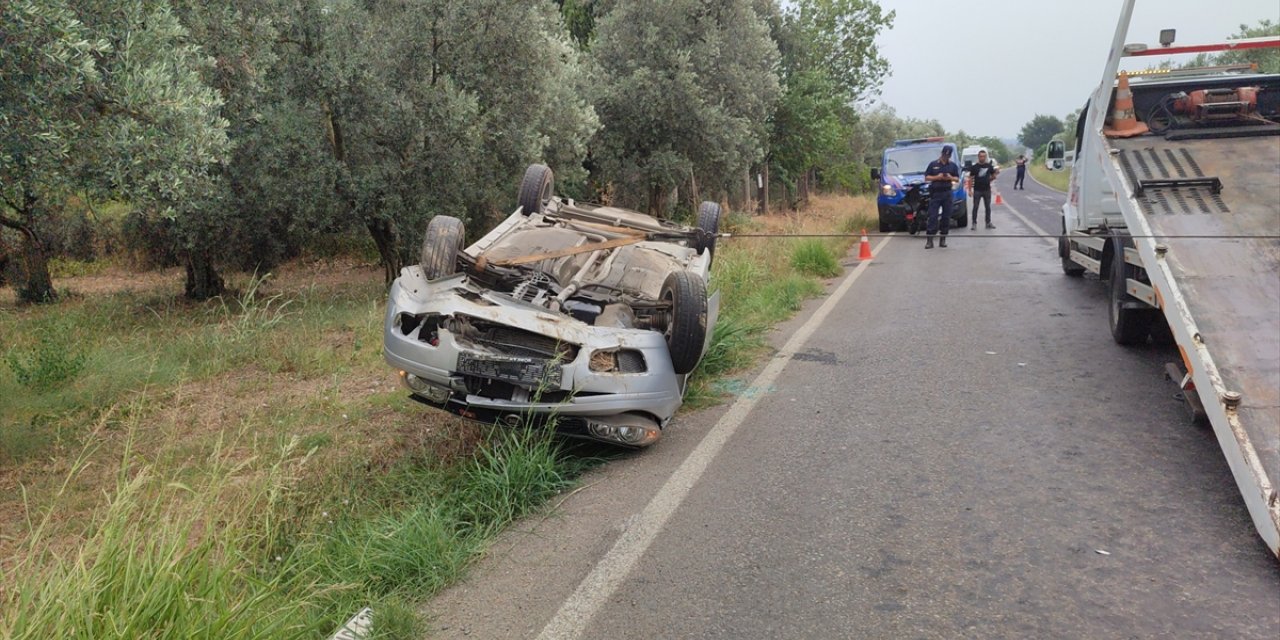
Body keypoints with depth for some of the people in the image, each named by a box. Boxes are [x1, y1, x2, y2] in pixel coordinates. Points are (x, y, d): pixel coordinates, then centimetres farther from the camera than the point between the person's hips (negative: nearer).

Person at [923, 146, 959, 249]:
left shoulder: (953, 165, 12)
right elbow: (926, 178, 5)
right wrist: (937, 177, -12)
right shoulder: (933, 164, 6)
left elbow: (957, 179, 14)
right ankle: (929, 240, -10)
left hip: (947, 193, 2)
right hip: (935, 193, -2)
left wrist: (951, 178, -8)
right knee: (933, 216, -9)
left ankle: (943, 239, 9)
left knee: (946, 217, 2)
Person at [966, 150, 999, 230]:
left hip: (987, 190, 2)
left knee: (988, 207, 8)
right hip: (977, 190, -2)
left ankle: (988, 223, 16)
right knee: (975, 207, 0)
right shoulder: (974, 166, -1)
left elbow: (993, 176, 15)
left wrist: (995, 174, -3)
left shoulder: (989, 165, 5)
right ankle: (974, 223, 7)